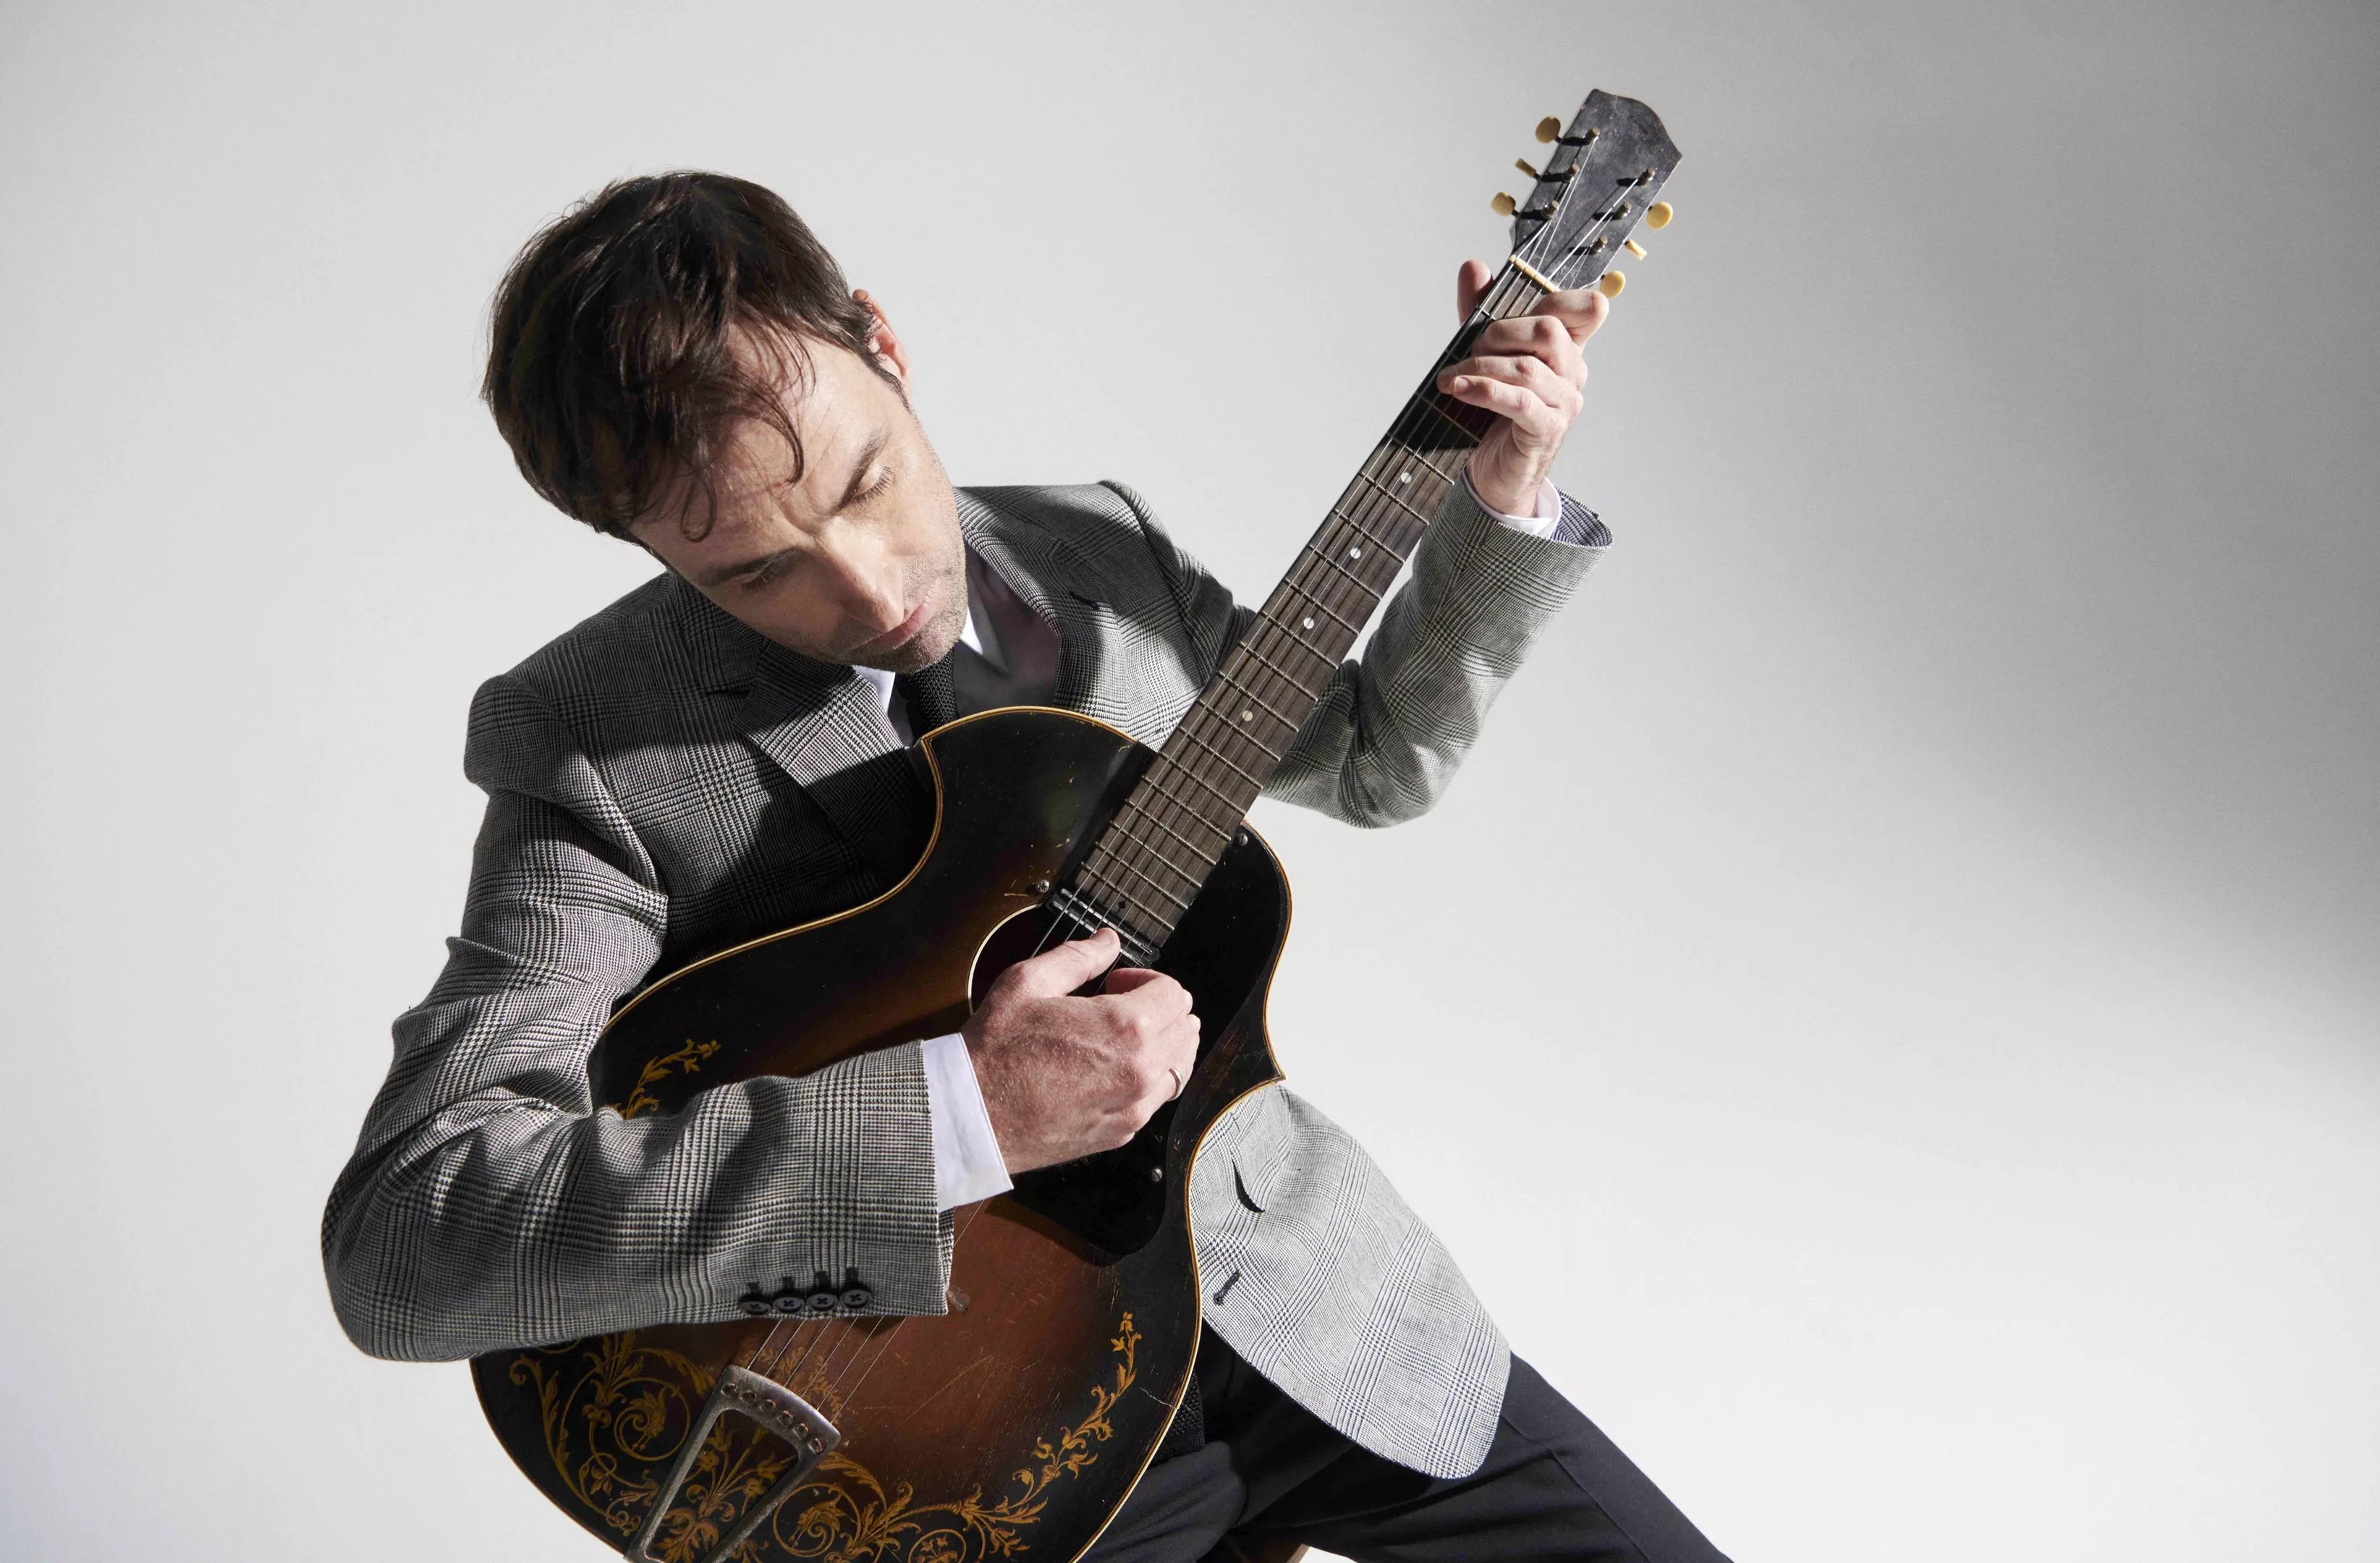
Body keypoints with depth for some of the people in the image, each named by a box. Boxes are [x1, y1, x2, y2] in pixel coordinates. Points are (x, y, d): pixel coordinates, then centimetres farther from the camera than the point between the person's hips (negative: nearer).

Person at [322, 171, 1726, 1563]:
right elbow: (397, 1243, -26)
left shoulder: (1100, 548, 2)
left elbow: (1375, 754, 16)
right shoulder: (586, 741, -15)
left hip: (1296, 1277, 4)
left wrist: (1507, 498, 1)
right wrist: (953, 1116, -31)